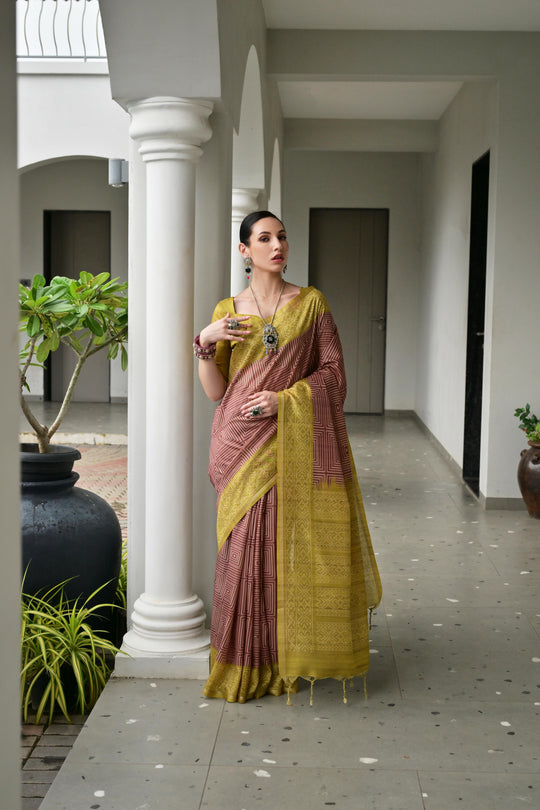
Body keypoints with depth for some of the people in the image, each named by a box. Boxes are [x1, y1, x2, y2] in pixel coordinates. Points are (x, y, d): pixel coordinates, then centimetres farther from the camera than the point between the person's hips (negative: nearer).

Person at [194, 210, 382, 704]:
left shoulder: (311, 303, 6)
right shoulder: (228, 311, 9)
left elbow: (333, 372, 1)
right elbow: (215, 391, 5)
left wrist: (284, 398, -12)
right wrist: (205, 343, -11)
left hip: (295, 443, -1)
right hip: (244, 446, 1)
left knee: (294, 546, -2)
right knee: (246, 547, -1)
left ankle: (290, 656, 13)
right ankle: (248, 663, 12)